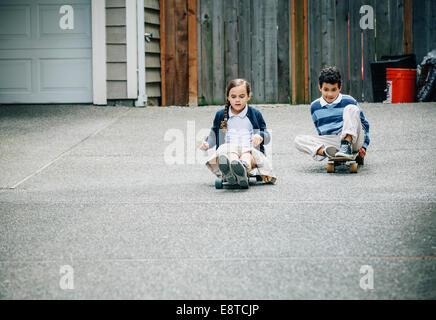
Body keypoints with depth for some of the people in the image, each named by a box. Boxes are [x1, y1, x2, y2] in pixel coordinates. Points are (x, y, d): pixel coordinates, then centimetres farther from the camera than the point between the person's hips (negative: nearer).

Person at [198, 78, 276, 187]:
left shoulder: (255, 114, 18)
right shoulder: (221, 115, 21)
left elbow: (267, 136, 18)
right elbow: (213, 136, 26)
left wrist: (260, 136, -7)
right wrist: (206, 143, 2)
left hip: (250, 151, 0)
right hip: (227, 151, 0)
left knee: (247, 154, -38)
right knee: (231, 152, -38)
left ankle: (244, 167, -76)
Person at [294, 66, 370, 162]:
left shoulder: (349, 101, -1)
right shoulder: (315, 107, 9)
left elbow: (364, 124, 8)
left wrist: (364, 146, 2)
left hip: (353, 140, -3)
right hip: (332, 143, 3)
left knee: (351, 109, -25)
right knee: (298, 140, -16)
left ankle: (346, 146, -35)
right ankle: (325, 152, -43)